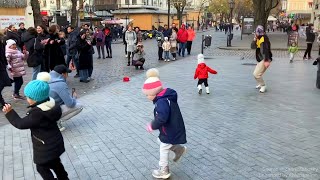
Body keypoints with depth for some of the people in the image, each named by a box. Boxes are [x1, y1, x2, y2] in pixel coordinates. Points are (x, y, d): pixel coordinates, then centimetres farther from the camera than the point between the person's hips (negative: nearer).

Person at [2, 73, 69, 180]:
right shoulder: (50, 104, -6)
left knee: (42, 168, 13)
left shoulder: (37, 113, -31)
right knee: (55, 163, 27)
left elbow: (21, 124, -20)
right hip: (55, 143, 8)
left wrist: (10, 113, -16)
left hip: (46, 148, -8)